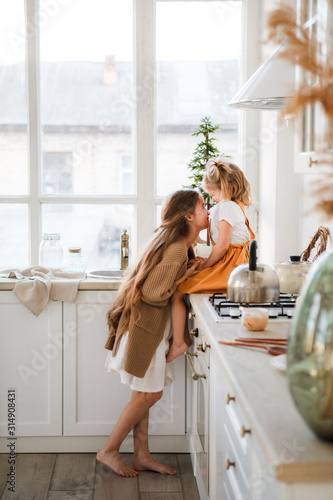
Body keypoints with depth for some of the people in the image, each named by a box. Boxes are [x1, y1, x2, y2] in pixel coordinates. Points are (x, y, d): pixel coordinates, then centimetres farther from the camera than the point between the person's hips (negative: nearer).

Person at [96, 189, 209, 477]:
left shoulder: (178, 243, 9)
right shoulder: (176, 248, -22)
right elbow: (153, 293, -25)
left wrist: (191, 270, 5)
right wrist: (184, 278, -13)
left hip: (152, 326, 10)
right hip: (145, 325, -10)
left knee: (144, 393, 13)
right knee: (149, 394, -2)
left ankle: (142, 455, 21)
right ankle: (109, 450, 12)